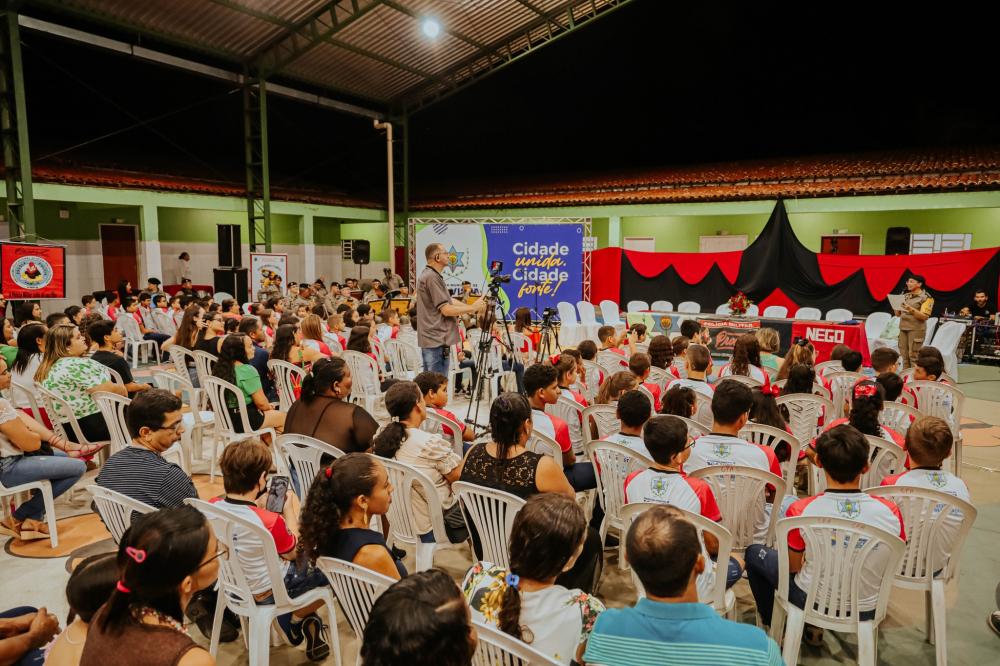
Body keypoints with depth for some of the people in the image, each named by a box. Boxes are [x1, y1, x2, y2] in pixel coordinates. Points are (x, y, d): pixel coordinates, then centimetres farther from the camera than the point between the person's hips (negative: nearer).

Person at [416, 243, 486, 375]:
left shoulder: (429, 275, 17)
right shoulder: (432, 277, -15)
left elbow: (450, 301, 17)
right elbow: (446, 309, -18)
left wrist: (473, 308, 8)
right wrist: (473, 308, -8)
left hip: (432, 340, 10)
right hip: (437, 341, -10)